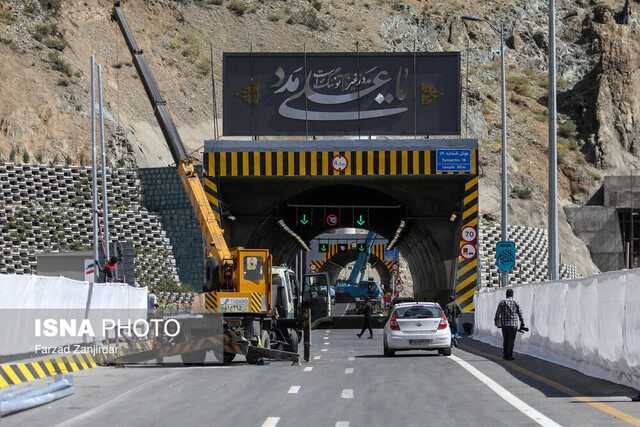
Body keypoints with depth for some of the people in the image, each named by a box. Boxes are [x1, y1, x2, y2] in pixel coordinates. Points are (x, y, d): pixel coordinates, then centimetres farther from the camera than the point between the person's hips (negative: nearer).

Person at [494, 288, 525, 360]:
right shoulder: (515, 303, -1)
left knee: (505, 340, 12)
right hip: (513, 324, -2)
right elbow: (520, 313, 7)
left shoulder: (502, 302, -1)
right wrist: (522, 322, 20)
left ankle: (504, 355, 14)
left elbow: (498, 312, -1)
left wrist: (496, 320, 14)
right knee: (511, 340, 0)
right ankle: (509, 355, -3)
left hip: (504, 324, 2)